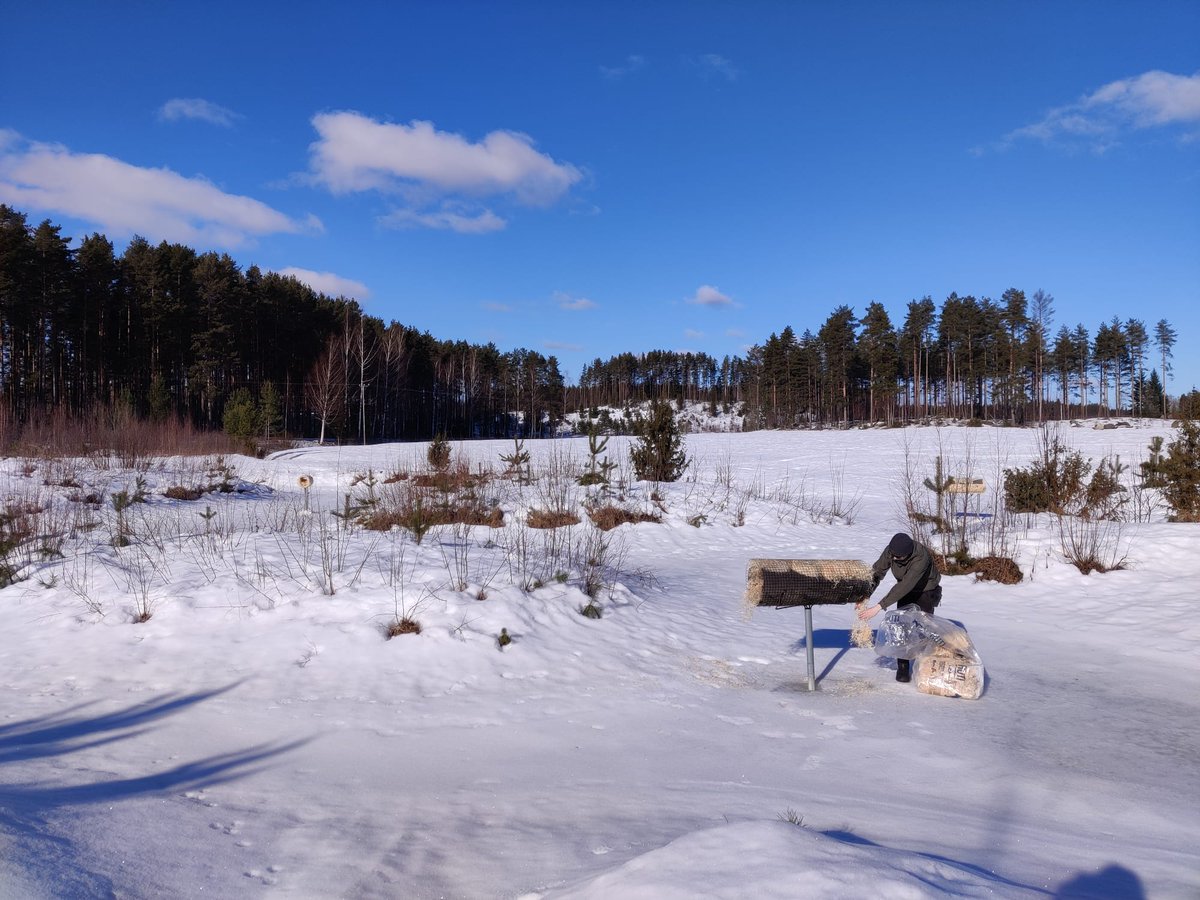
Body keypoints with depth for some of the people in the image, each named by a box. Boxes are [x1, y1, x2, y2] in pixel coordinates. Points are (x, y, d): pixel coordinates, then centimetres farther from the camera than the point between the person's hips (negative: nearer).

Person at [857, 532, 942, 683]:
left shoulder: (921, 558, -41)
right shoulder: (891, 550, -25)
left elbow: (904, 587, -45)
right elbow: (876, 571, -17)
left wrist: (879, 607, -47)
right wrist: (865, 597, -31)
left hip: (926, 592, -4)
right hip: (906, 591, 4)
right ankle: (903, 667, 2)